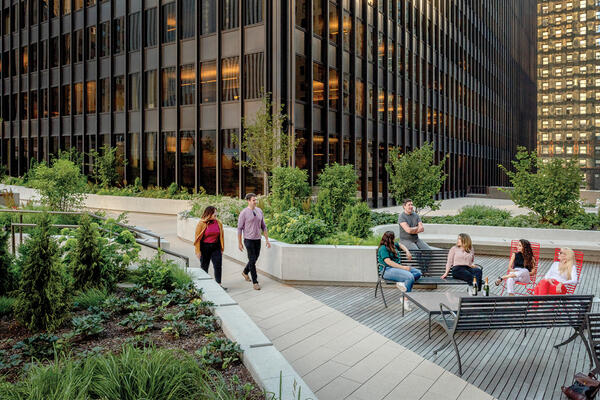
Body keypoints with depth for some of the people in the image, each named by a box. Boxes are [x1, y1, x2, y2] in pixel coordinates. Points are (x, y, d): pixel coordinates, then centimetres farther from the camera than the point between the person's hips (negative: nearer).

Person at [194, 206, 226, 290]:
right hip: (205, 247, -2)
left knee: (218, 265, -6)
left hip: (216, 247, 2)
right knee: (204, 266, 10)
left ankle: (219, 284, 0)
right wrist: (198, 251, -9)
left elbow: (221, 236, 8)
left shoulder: (218, 223, 1)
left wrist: (222, 248, 8)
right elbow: (197, 238, -7)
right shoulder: (202, 223, -9)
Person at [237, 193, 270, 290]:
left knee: (255, 259, 16)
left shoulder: (259, 211, 6)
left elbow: (263, 226, 12)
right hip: (249, 240, -5)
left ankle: (245, 272, 42)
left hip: (258, 239, 6)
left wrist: (267, 240, 8)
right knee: (252, 260, -5)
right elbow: (239, 228, -6)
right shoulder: (244, 213, -9)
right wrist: (239, 243, -6)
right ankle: (255, 282, 3)